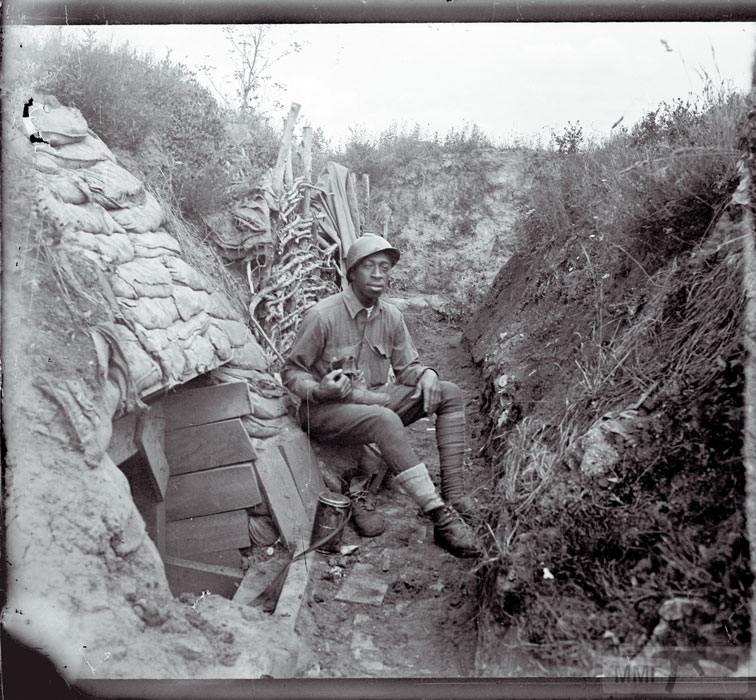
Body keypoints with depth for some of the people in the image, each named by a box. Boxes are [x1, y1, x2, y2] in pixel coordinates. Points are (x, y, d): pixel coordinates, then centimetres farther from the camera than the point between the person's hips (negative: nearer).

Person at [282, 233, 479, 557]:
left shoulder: (391, 316, 3)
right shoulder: (322, 315, -15)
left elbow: (407, 366, 12)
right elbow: (291, 372, -7)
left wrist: (425, 374, -11)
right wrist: (318, 391, -28)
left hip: (375, 400, 7)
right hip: (325, 410, -6)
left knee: (449, 393, -9)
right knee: (385, 420, -38)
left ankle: (452, 495, -14)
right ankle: (442, 518, -34)